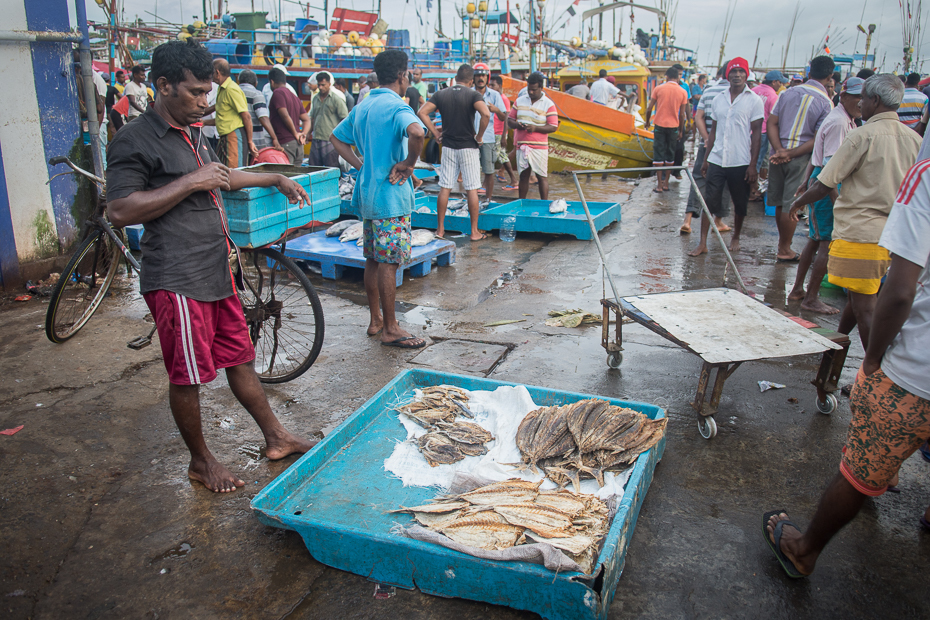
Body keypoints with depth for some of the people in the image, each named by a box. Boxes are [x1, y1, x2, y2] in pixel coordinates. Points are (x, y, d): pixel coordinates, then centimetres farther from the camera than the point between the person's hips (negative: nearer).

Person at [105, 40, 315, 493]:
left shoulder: (192, 133, 16)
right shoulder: (135, 141, -12)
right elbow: (120, 211, -22)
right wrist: (190, 183, -20)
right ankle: (200, 461, 21)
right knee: (188, 376, 4)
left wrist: (276, 179, 39)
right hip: (176, 279, -8)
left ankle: (276, 438, 27)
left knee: (240, 359, 16)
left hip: (216, 271, 9)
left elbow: (220, 177, 35)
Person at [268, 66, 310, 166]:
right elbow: (307, 119, 18)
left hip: (285, 142, -8)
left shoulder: (277, 93, -4)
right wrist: (304, 134, 4)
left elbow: (285, 116, -16)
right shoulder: (294, 96, 22)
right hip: (298, 144, 8)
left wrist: (295, 133, -6)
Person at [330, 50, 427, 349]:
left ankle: (375, 320, 24)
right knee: (388, 263, -3)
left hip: (367, 193, 9)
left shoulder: (362, 106, 13)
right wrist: (408, 164, -18)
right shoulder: (396, 106, -14)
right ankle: (390, 329, 4)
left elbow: (336, 137, 22)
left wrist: (361, 165, 11)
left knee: (373, 260, 14)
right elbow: (417, 132, -35)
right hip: (391, 196, -9)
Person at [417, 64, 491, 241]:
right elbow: (486, 114, -24)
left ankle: (440, 229, 13)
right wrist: (479, 135, -10)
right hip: (468, 147, -3)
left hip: (448, 146, 3)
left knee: (445, 188, 8)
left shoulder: (441, 94, 4)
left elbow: (422, 113, -3)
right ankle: (475, 231, 6)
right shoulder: (473, 95, -7)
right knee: (471, 189, 2)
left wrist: (435, 132, 2)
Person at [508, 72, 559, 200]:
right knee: (523, 175, 8)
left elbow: (553, 127, -6)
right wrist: (516, 124, -10)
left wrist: (535, 128, -20)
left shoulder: (548, 104, -1)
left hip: (539, 147, -3)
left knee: (541, 176, -3)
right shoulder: (519, 101, 11)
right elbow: (509, 120, 13)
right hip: (521, 145, 4)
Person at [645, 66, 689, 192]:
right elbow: (682, 114, 2)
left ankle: (659, 184, -1)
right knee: (670, 154, 12)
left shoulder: (658, 89, -2)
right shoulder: (683, 92, 0)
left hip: (660, 125, -1)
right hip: (674, 126, 1)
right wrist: (680, 130, 11)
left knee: (658, 154, 2)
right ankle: (666, 183, 16)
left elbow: (649, 109, -1)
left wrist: (647, 122, 15)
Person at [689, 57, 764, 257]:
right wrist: (706, 159, 12)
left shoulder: (754, 100, -1)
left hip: (740, 162, -2)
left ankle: (736, 238, 29)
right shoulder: (718, 99, 10)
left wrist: (753, 165, -9)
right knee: (709, 201, -3)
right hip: (716, 160, 3)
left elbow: (756, 133, -3)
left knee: (740, 204, 9)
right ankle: (702, 243, 0)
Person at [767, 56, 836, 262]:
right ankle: (784, 250, 11)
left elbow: (771, 123, 0)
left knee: (780, 203, 13)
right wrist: (790, 154, -14)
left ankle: (783, 243, 26)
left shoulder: (788, 92, 6)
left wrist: (780, 150, -8)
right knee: (791, 205, 3)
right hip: (800, 158, -5)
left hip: (778, 154, 5)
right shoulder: (825, 102, -7)